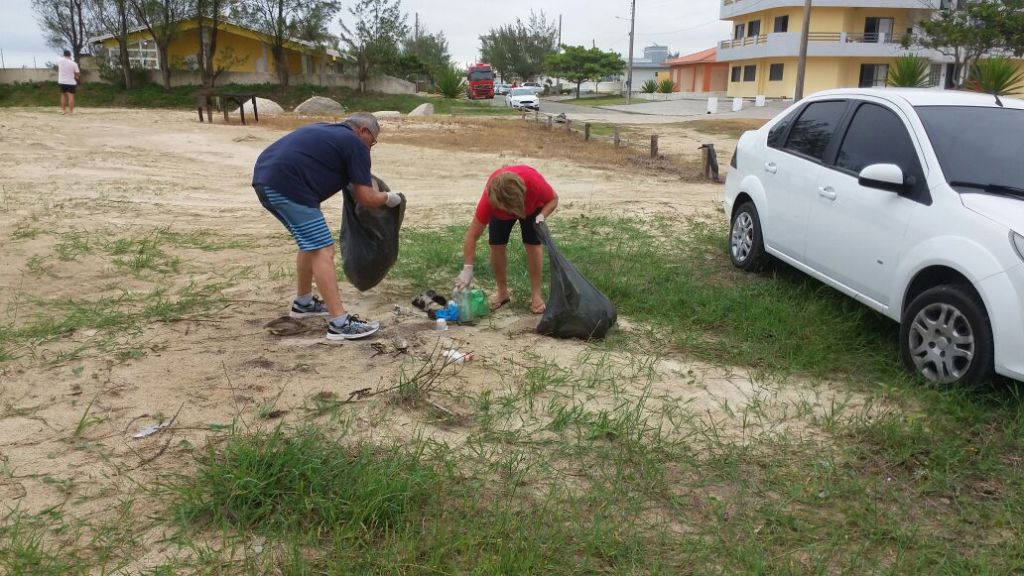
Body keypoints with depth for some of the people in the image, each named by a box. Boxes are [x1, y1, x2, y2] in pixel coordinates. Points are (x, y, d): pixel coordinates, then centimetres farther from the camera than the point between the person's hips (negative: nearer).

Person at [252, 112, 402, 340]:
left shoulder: (327, 131, 27)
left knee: (311, 243, 23)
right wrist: (389, 198, 20)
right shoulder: (356, 144, 3)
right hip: (286, 185, -10)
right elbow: (366, 198, 1)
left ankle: (303, 303, 35)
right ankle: (340, 323, -11)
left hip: (266, 178, 10)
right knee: (322, 250, -8)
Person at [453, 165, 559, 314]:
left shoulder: (534, 182, -44)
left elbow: (553, 199, -21)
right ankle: (502, 292, 9)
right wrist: (467, 269, -40)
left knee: (533, 245, -11)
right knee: (496, 245, -9)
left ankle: (536, 294, 1)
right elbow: (473, 235, -35)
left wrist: (542, 216, -41)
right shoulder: (489, 199, -41)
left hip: (532, 207, 0)